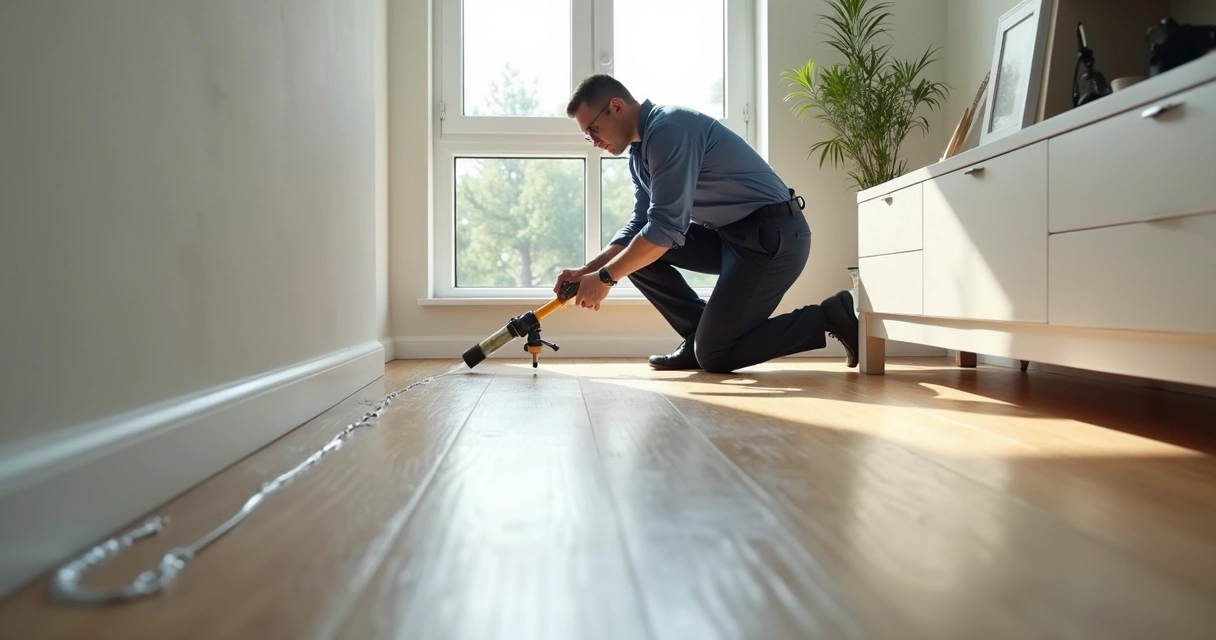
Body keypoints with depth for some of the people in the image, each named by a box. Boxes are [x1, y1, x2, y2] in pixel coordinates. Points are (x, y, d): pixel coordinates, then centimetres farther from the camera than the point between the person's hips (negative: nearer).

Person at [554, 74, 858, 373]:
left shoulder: (668, 128, -19)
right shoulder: (640, 151, 11)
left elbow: (666, 227, -25)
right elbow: (640, 225, 14)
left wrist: (605, 278, -18)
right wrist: (588, 270, 1)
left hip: (774, 235, -10)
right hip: (730, 234, 10)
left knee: (714, 355, -8)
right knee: (637, 251, 3)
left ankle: (830, 316, 2)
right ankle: (698, 336, 9)